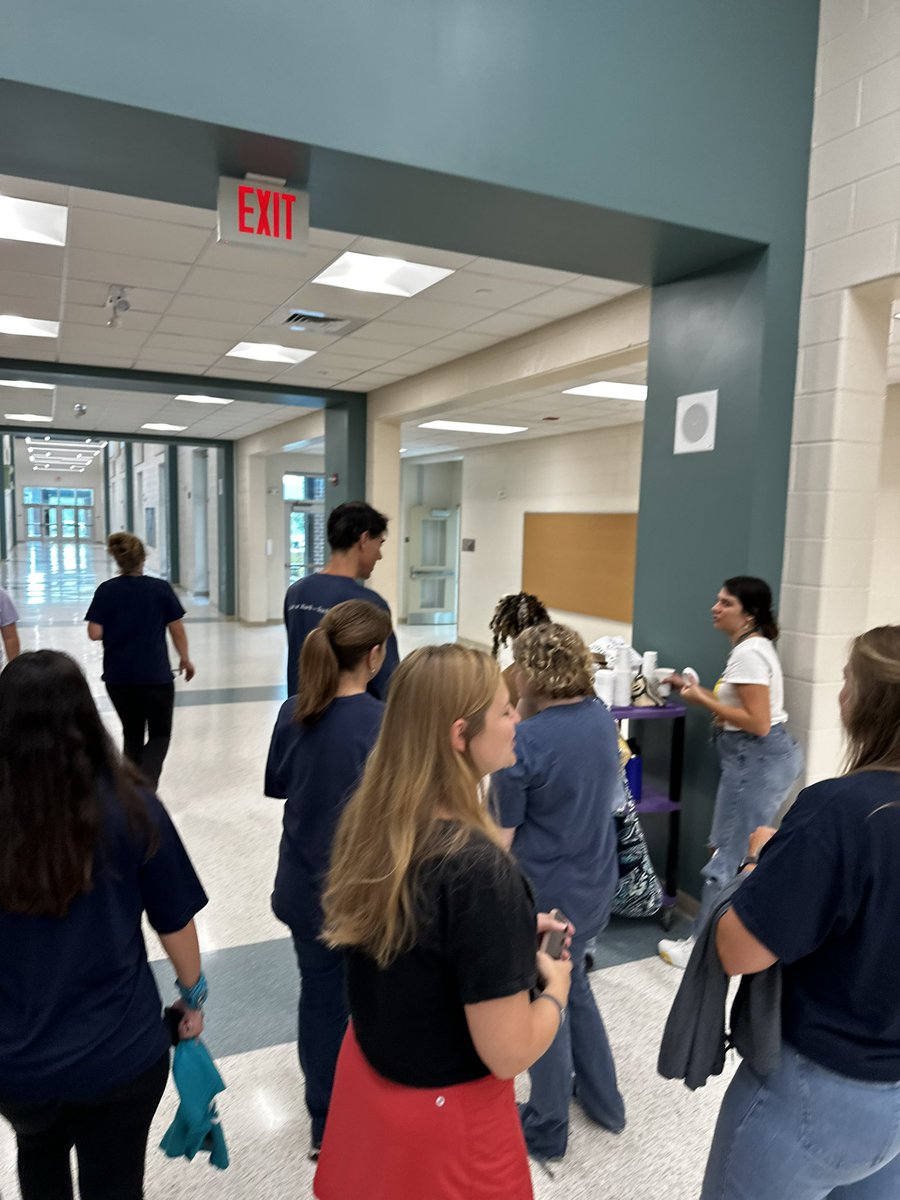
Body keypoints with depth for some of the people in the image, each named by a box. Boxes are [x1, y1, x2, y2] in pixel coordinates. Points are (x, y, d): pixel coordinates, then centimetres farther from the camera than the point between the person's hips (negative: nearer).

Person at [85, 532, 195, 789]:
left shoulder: (106, 590, -4)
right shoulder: (161, 588, -7)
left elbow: (95, 633, -8)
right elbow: (177, 629, -3)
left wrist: (115, 630, 13)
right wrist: (185, 659, 12)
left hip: (118, 677, 3)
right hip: (155, 675, -2)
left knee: (132, 734, 20)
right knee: (160, 734, 11)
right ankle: (145, 781, -12)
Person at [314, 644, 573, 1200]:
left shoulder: (368, 822, -9)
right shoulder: (479, 867, -33)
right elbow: (509, 1053, -26)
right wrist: (556, 986, -8)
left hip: (367, 1078, 7)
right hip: (446, 1117, -6)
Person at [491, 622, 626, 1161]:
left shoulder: (525, 742, -26)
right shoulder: (603, 719, -5)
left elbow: (501, 835, -18)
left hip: (544, 892, -6)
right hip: (597, 884, 6)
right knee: (573, 984, 28)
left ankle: (548, 1130, 35)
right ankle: (604, 1099, 43)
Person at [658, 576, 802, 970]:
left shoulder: (748, 653, -19)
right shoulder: (754, 646, 13)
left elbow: (758, 722, -24)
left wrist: (703, 700, -18)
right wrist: (696, 690, 10)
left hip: (757, 760, -11)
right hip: (766, 758, 11)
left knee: (726, 856, 1)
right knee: (745, 853, 19)